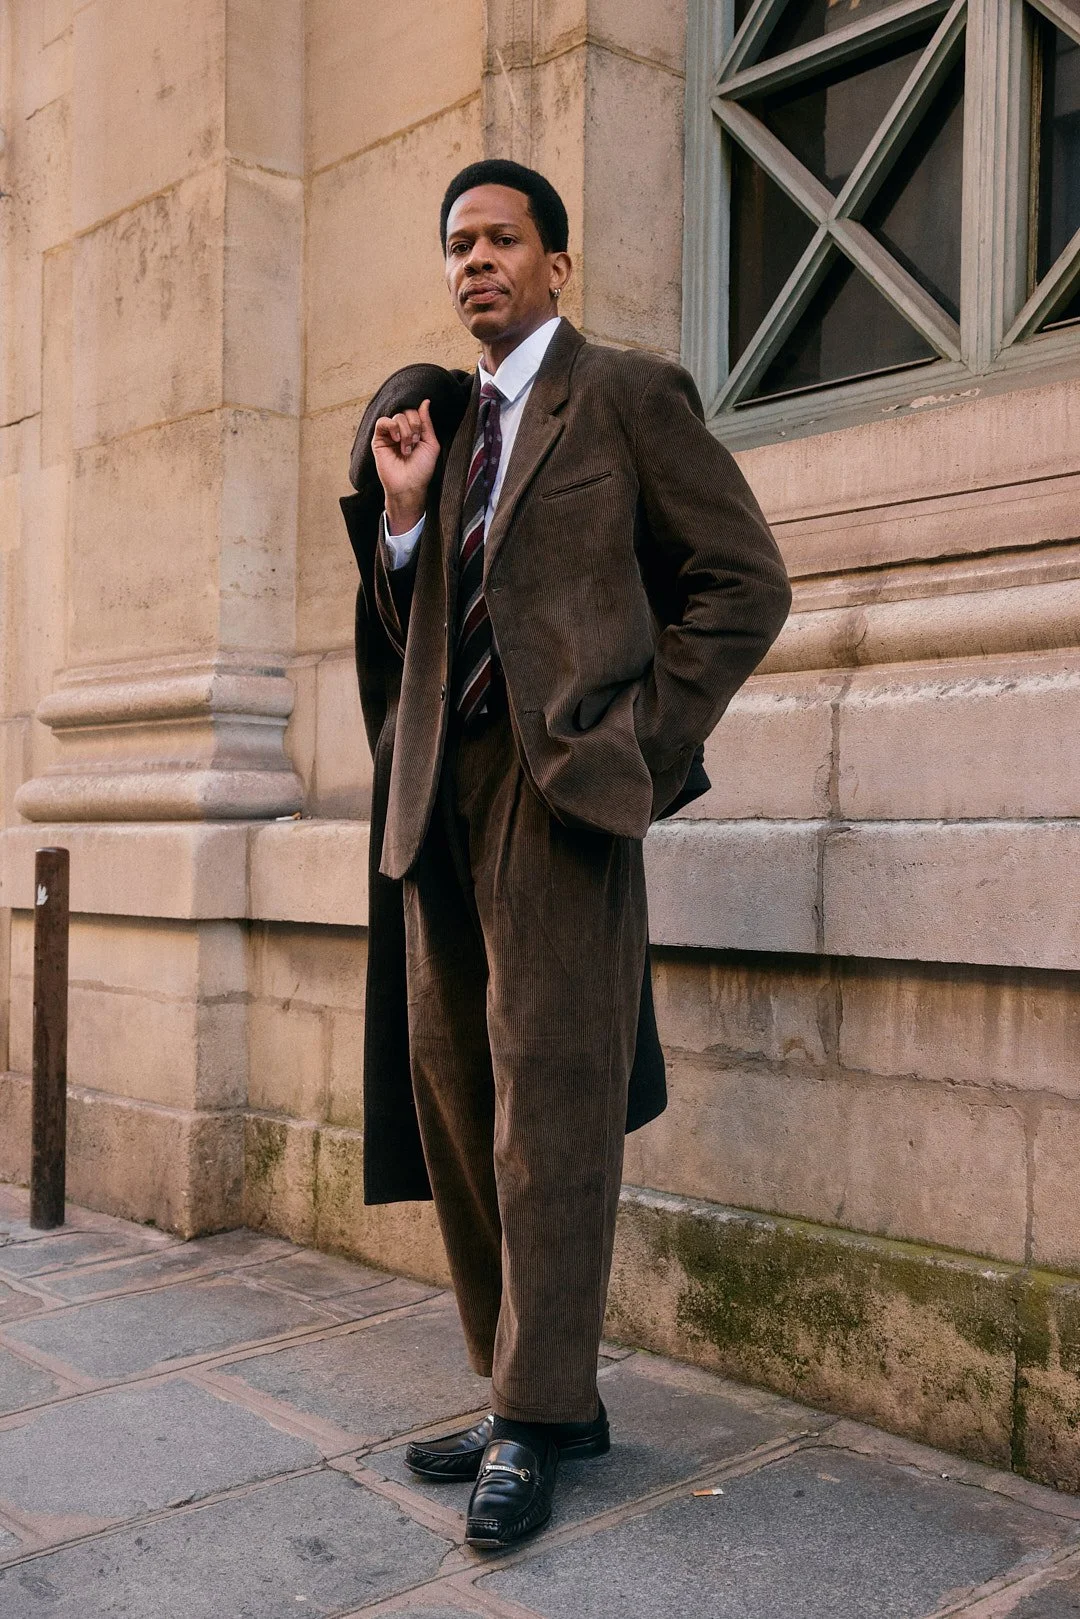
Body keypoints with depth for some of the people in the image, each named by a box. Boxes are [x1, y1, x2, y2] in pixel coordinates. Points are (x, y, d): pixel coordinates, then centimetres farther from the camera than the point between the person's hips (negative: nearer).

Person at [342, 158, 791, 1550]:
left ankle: (540, 1414, 6)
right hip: (443, 788, 7)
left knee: (546, 1086, -6)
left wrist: (643, 740, -6)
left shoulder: (629, 395, 4)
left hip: (558, 779, -6)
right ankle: (531, 1394, 18)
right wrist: (399, 508, 2)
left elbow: (746, 580, 0)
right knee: (446, 1077, 5)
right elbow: (411, 628, 18)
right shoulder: (440, 420, 21)